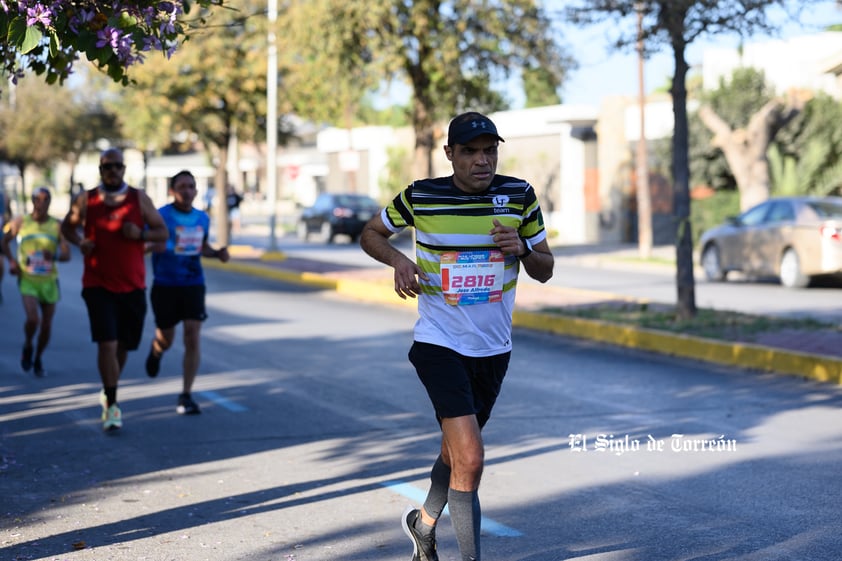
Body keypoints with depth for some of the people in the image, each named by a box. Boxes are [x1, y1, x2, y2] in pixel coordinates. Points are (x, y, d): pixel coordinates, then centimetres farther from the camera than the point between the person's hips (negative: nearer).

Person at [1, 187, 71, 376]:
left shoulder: (57, 226, 0)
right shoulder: (20, 222, -1)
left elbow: (67, 254, -3)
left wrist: (54, 255, -24)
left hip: (49, 280, 2)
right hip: (27, 280, -2)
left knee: (47, 324, 6)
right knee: (33, 319, -19)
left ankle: (38, 359, 28)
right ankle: (27, 346, 12)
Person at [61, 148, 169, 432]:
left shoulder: (139, 199, 1)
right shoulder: (86, 200, 0)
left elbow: (162, 232, 4)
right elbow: (67, 226, 15)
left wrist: (140, 233, -17)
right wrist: (80, 242, -6)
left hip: (132, 286, 2)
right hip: (98, 284, -2)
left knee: (124, 344, 13)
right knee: (107, 343, -14)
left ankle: (109, 390, 38)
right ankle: (112, 405, -10)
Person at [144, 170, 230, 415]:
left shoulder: (202, 218, 7)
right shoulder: (161, 216, -8)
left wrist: (217, 253, 4)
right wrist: (153, 246, -36)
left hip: (193, 285, 3)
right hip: (165, 285, -3)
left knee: (192, 338, -9)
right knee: (166, 340, 9)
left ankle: (186, 396, -2)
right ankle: (155, 350, 49)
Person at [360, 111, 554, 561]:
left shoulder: (519, 195, -2)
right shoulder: (420, 196, -8)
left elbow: (544, 270, 5)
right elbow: (370, 233, 8)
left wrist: (521, 249, -17)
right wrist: (398, 260, -12)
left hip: (494, 349, 4)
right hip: (439, 344, -4)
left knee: (456, 452, 20)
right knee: (470, 460, -18)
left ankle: (424, 523, 47)